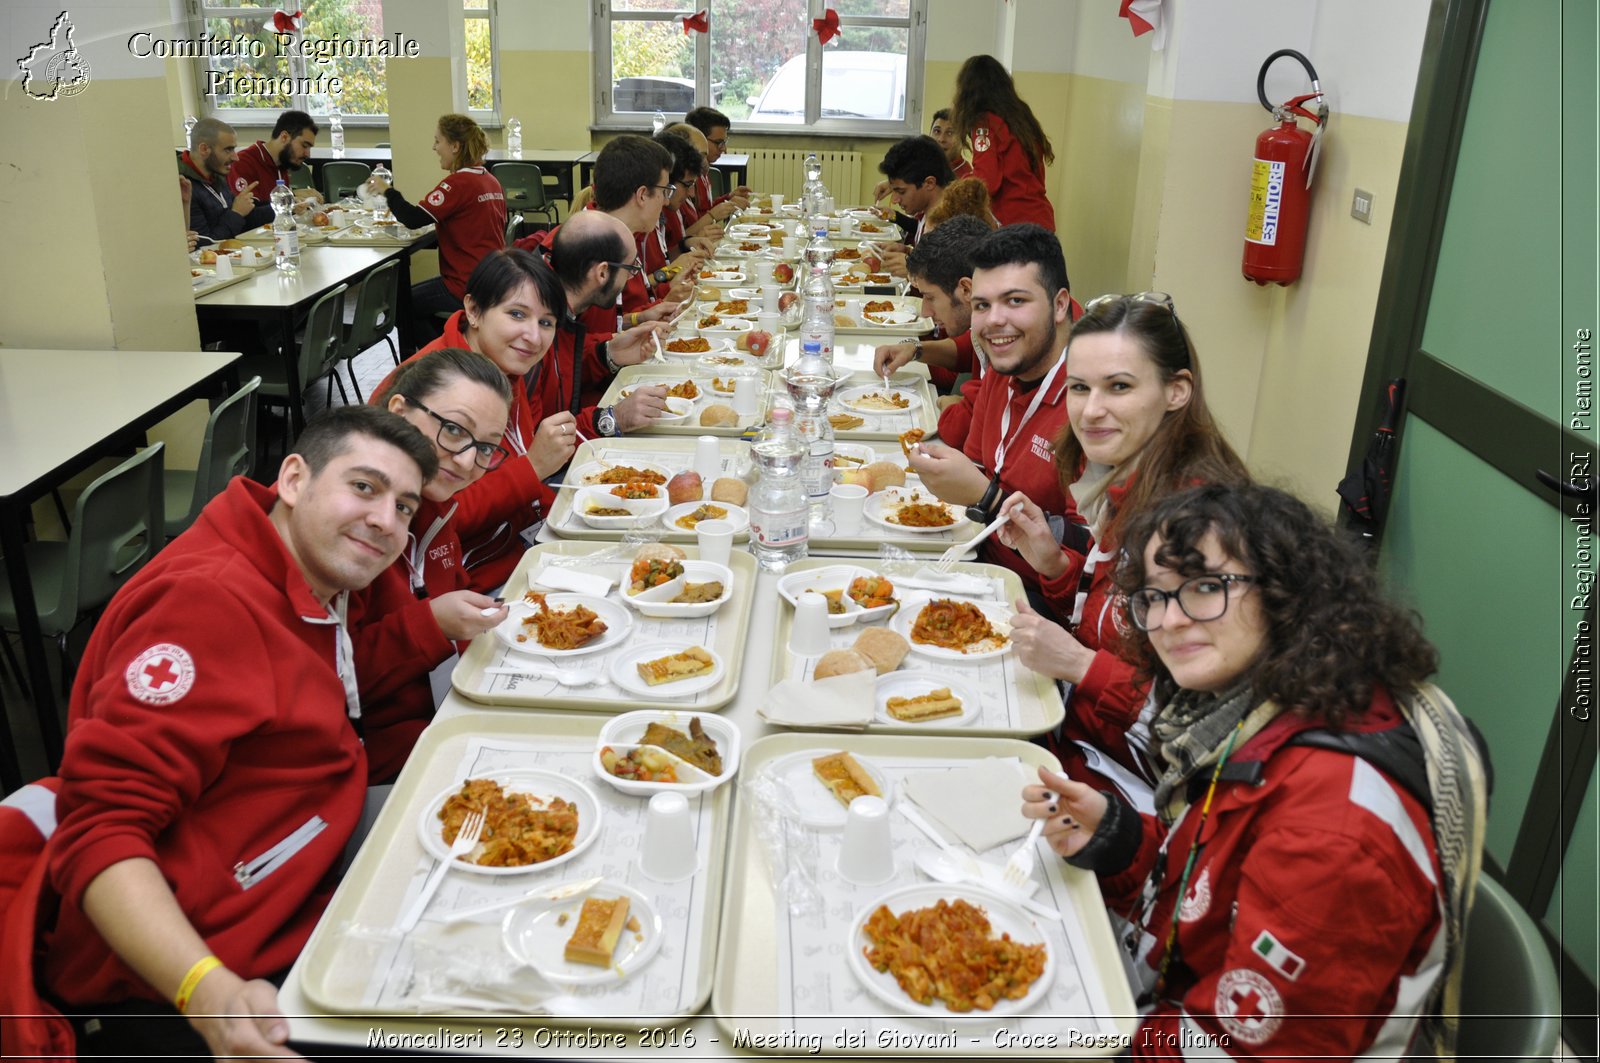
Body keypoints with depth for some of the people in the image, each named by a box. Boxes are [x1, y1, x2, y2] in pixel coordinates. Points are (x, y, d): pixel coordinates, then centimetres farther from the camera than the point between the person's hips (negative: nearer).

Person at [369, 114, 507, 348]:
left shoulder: (459, 182, -18)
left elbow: (413, 219, -20)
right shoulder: (491, 181, 8)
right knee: (417, 294, 27)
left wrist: (387, 191, -4)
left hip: (468, 288, -9)